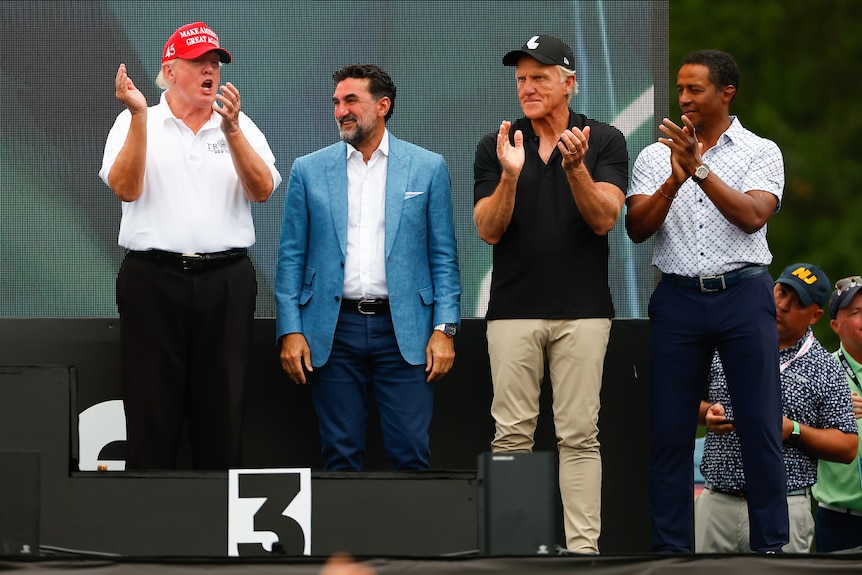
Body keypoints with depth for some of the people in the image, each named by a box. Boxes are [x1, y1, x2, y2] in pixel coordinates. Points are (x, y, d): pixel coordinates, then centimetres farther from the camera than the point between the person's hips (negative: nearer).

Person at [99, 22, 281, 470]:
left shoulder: (240, 127, 10)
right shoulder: (135, 124, 6)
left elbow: (262, 190, -3)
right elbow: (125, 188, -9)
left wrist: (230, 129, -15)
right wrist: (139, 116, -17)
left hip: (226, 282, 2)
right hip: (154, 278, -2)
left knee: (222, 405, 4)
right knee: (153, 406, -1)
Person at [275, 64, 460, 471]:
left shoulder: (427, 168, 5)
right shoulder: (309, 171, 7)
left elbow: (444, 256, 5)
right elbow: (291, 257, 7)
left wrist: (444, 329, -4)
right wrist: (290, 331, -2)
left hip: (404, 330, -1)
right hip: (334, 330, 1)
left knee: (411, 453, -5)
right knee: (340, 455, 3)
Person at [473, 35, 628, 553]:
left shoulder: (605, 141, 1)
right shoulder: (495, 147, 6)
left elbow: (603, 219, -9)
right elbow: (489, 230, -2)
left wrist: (576, 168, -25)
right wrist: (510, 176, -18)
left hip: (582, 310, -1)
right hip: (514, 310, 1)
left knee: (579, 434, -1)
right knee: (513, 433, 1)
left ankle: (584, 549, 0)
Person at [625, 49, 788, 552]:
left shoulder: (760, 152, 3)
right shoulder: (656, 156, 10)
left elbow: (752, 216, -12)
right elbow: (636, 229, 0)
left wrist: (700, 170, -20)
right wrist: (674, 181, -15)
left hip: (743, 296, -2)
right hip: (678, 298, 2)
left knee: (761, 428, -4)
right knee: (670, 430, 1)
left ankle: (772, 546, 0)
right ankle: (671, 549, 7)